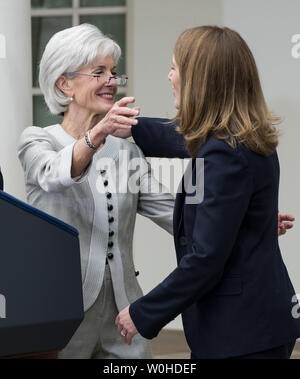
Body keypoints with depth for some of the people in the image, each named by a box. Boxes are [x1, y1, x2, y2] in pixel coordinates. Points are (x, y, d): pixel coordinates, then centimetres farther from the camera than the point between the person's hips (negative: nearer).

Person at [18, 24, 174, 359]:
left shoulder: (126, 150, 13)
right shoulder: (37, 141, -2)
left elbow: (170, 212, 3)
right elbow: (55, 176, -25)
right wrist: (97, 135, -45)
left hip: (122, 312, 4)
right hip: (62, 312, -4)